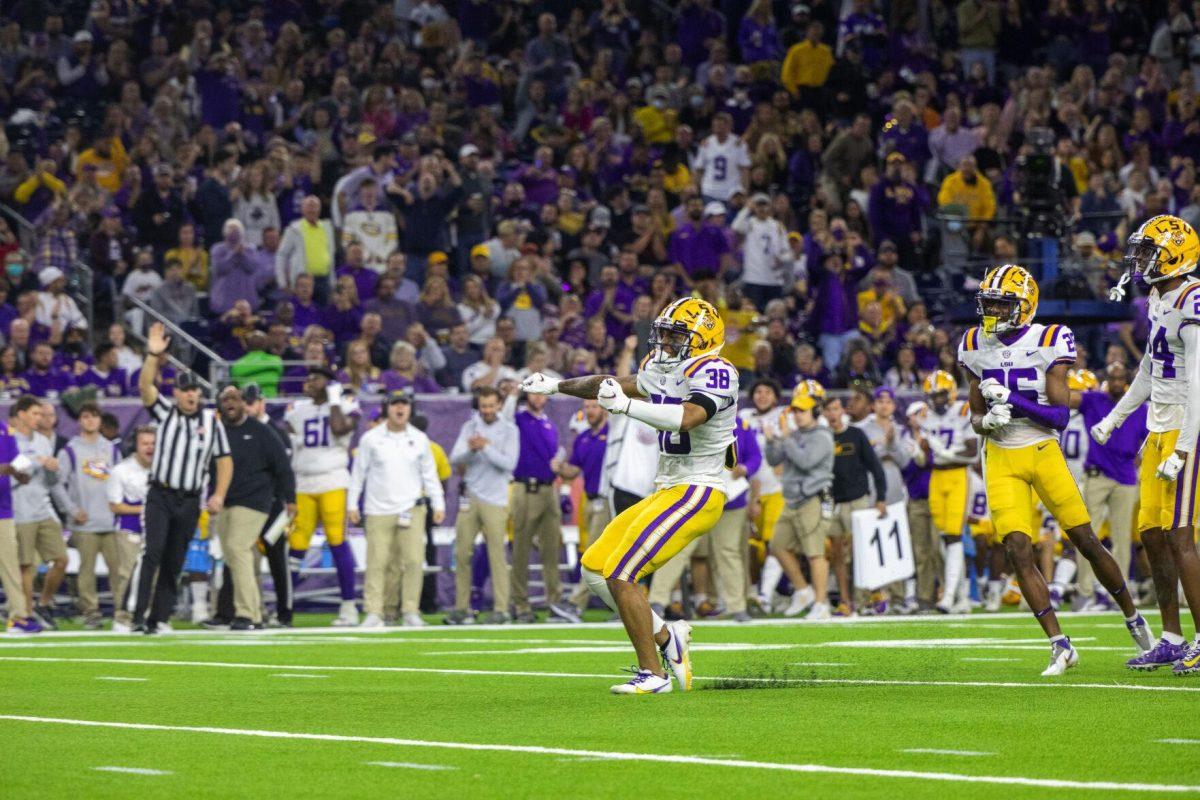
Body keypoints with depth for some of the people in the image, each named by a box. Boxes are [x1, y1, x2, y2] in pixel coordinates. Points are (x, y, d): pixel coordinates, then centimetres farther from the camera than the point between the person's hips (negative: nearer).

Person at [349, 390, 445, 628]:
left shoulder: (419, 439, 8)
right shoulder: (371, 439, 3)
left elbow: (429, 474, 14)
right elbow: (358, 473, 8)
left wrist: (438, 504, 8)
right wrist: (351, 504, 5)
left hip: (412, 509, 1)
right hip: (378, 510, -1)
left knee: (413, 561, -5)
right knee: (376, 562, -5)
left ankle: (411, 612, 2)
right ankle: (373, 613, -1)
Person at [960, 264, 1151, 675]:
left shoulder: (1049, 342, -9)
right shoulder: (976, 347, 4)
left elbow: (1060, 417, -14)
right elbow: (975, 416, 10)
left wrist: (1010, 399, -24)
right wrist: (987, 421, -13)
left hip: (1043, 453, -2)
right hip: (1001, 460, 2)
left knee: (1087, 543, 1)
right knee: (1019, 553, -11)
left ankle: (1133, 620, 24)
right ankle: (1060, 646, -5)